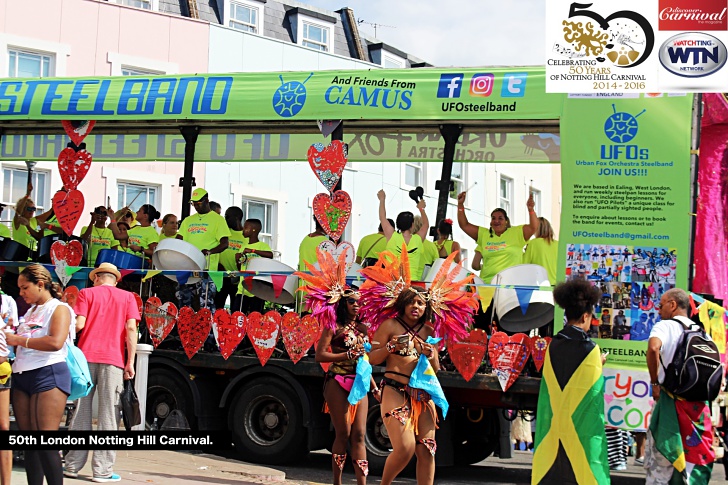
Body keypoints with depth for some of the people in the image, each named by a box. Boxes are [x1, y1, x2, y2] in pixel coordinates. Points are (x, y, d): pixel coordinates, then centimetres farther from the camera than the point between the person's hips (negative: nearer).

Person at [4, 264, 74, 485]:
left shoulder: (59, 309, -2)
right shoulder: (31, 311, 21)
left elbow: (55, 342, -19)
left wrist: (19, 340, -11)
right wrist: (10, 339, 4)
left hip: (48, 375, -8)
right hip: (22, 376, 8)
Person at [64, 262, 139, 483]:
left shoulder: (87, 293, 8)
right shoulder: (127, 297, 9)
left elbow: (79, 324, -3)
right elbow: (131, 328, -2)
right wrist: (130, 362, -2)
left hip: (86, 356, 1)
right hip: (113, 359, -1)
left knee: (81, 410, 7)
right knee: (108, 414, 0)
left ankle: (73, 465, 7)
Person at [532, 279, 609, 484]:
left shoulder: (553, 346, 2)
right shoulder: (590, 349, -10)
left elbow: (549, 387, 9)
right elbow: (594, 391, -5)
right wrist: (599, 364, 12)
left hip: (553, 422, 4)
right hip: (581, 425, -4)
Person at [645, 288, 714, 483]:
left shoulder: (665, 326, -6)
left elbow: (653, 348, -27)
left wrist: (655, 382, -16)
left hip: (671, 402, -6)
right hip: (699, 407, 6)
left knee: (659, 467, 1)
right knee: (696, 458, 13)